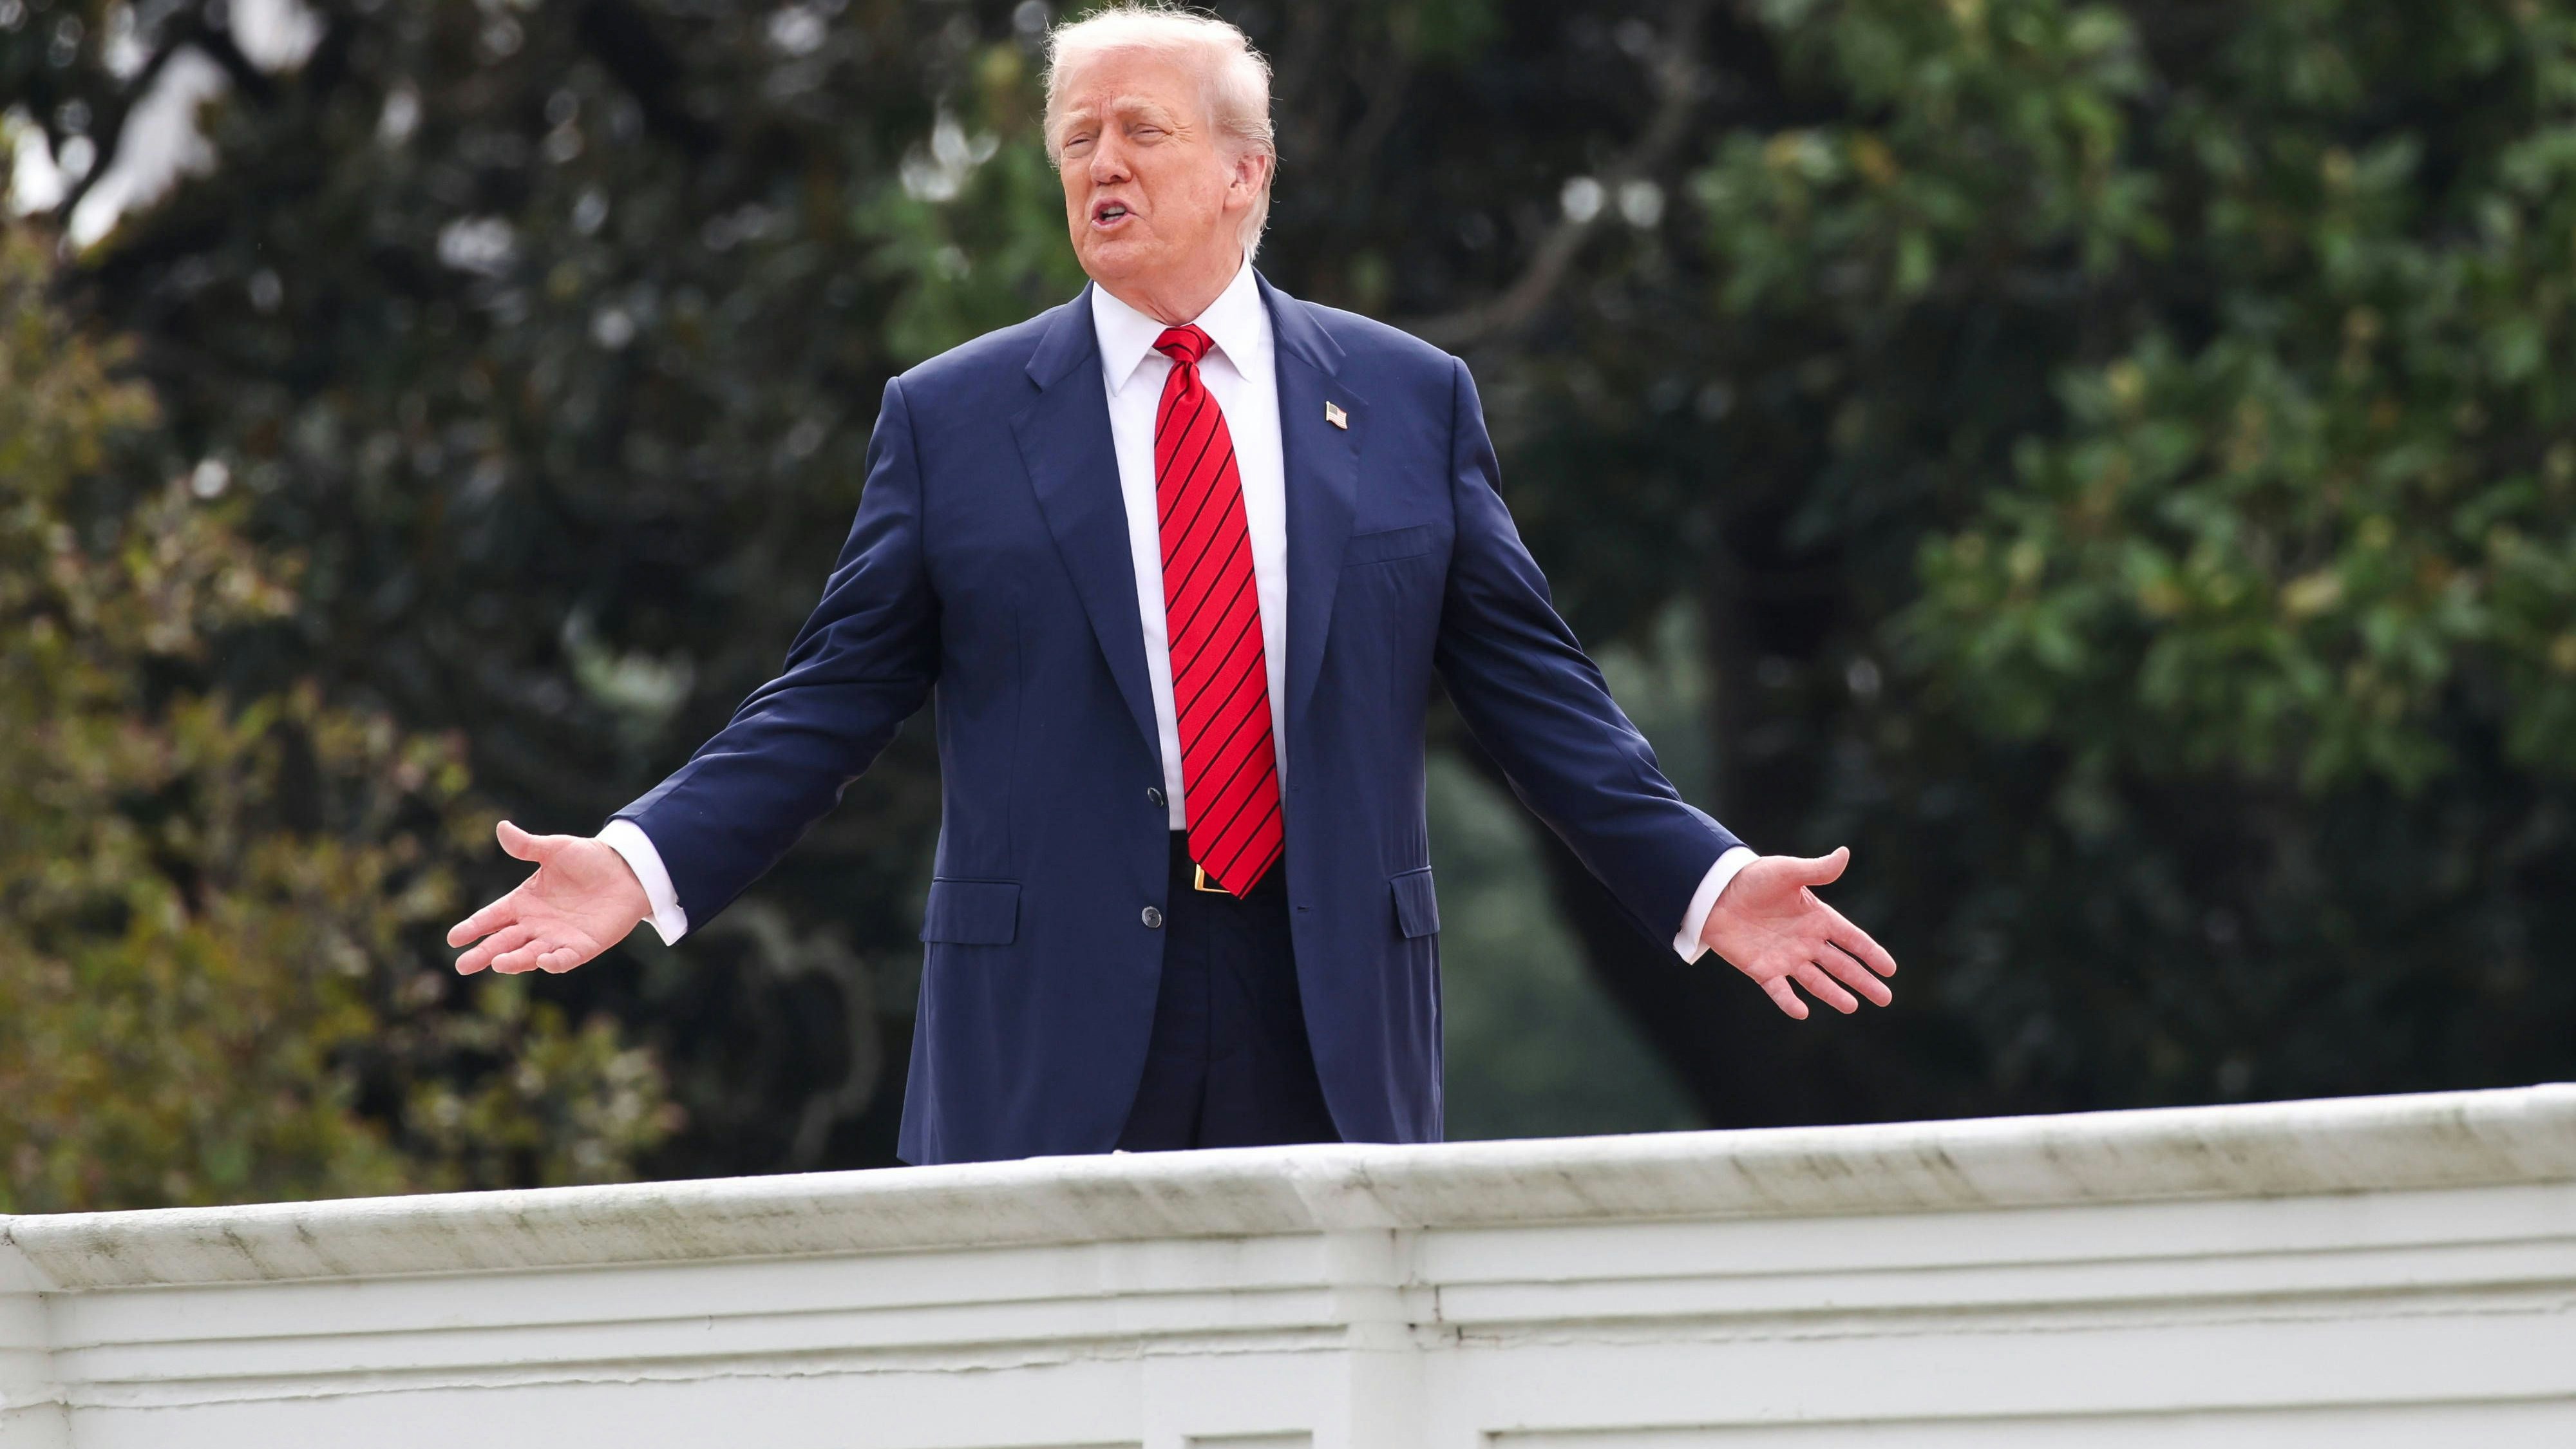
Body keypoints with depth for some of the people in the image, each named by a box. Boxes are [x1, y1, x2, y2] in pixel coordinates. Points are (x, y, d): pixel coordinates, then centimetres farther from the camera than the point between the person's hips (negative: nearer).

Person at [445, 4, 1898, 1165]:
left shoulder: (1410, 401, 10)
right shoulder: (950, 417, 8)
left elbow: (1535, 685, 10)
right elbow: (836, 699, 8)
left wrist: (1707, 882, 1)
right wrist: (646, 865, -4)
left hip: (1329, 1026, 1)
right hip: (1054, 1035, -1)